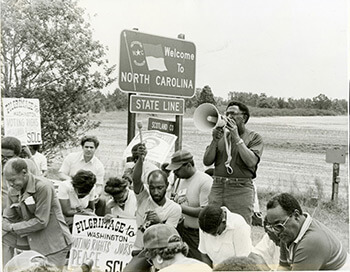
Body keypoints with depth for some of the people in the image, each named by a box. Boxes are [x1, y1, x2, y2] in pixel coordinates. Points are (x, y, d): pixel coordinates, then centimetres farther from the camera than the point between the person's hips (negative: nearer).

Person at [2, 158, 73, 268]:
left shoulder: (43, 187, -21)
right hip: (31, 239, 7)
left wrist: (13, 227, -17)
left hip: (54, 242, -6)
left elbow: (41, 222, -22)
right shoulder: (13, 192, 1)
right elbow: (7, 219, 5)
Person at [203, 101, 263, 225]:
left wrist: (236, 137, -12)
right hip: (217, 187, 4)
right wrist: (215, 140, -6)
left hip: (241, 190, -4)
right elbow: (207, 161, 6)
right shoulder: (221, 135, 14)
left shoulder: (254, 137, 3)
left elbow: (251, 162, -15)